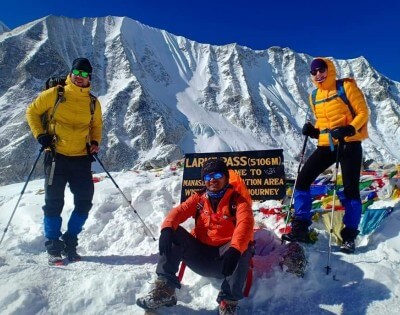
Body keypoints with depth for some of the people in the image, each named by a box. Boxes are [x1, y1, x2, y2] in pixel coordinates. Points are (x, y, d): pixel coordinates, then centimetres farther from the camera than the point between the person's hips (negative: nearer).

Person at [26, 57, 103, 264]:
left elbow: (97, 125, 21)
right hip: (56, 156, -3)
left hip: (81, 158, 3)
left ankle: (70, 242, 20)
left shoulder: (93, 102, 9)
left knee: (84, 201, 1)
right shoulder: (54, 94, 0)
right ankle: (53, 247, 16)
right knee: (54, 202, 2)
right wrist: (40, 134, -6)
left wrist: (95, 142, 3)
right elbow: (32, 112, 7)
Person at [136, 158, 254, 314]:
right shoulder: (198, 198, 8)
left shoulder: (237, 200, -3)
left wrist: (235, 249, -42)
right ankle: (165, 289, -20)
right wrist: (167, 229, -32)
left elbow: (245, 223, -22)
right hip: (199, 255, 3)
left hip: (223, 258, -3)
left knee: (244, 246, -32)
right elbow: (179, 211, -8)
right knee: (173, 233, -17)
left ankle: (229, 300, -25)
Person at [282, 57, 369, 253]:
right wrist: (313, 131, -2)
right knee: (302, 180, -6)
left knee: (350, 189, -2)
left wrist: (349, 129, -23)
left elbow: (363, 112, -6)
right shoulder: (314, 97, 12)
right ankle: (300, 228, 0)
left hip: (349, 144, -5)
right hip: (326, 146, 5)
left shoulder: (346, 87, -4)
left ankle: (349, 236, 11)